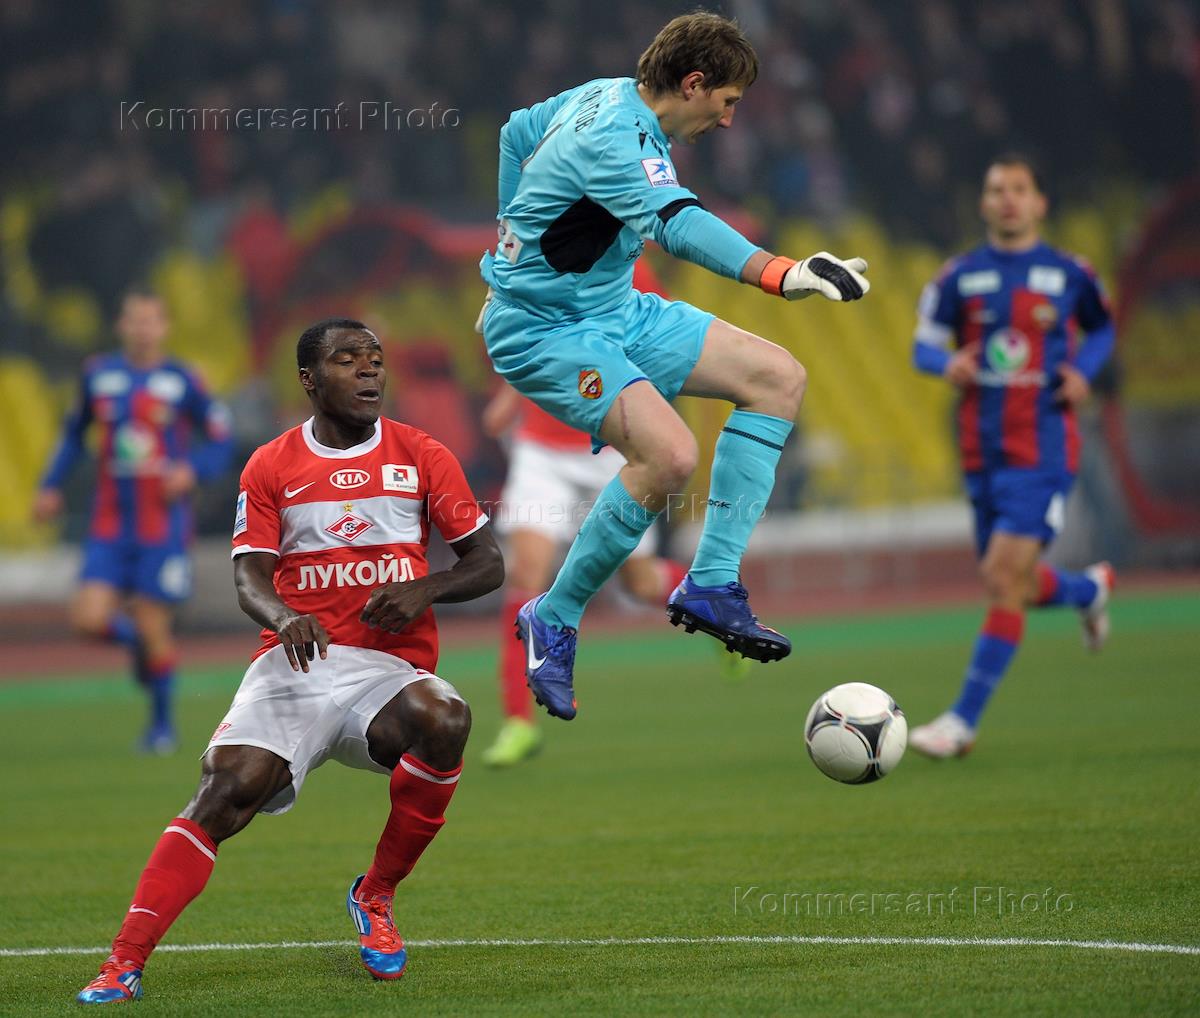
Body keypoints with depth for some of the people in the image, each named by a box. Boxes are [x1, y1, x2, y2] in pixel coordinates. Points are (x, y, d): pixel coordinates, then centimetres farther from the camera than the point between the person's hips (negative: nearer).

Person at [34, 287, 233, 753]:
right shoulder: (98, 375, 4)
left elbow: (220, 443, 1)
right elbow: (75, 432, 19)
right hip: (110, 526, 3)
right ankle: (133, 637, 23)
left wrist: (192, 471, -17)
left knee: (153, 628, -2)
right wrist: (51, 486, 12)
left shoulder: (182, 382, -5)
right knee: (88, 619, -12)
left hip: (163, 526, -3)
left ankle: (162, 722, 19)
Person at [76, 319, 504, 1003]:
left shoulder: (422, 456, 10)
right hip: (294, 662, 0)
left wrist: (425, 590, -10)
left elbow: (488, 562, 11)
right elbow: (250, 576, 3)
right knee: (227, 788, -24)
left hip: (390, 666, 0)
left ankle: (376, 896, -9)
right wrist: (284, 619, -20)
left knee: (445, 721, -33)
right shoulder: (271, 467, 10)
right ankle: (125, 964, -26)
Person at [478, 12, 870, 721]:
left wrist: (522, 243, 33)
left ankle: (712, 584, -1)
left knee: (779, 378, 1)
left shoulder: (608, 97, 6)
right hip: (544, 333, -11)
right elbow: (679, 224, -43)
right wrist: (781, 274, -57)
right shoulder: (617, 137, -25)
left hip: (615, 309, 11)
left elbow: (517, 132, 24)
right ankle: (553, 621, -11)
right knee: (670, 454, -31)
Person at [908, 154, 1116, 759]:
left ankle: (964, 720, -12)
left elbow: (1102, 329, 18)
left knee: (1005, 579, -15)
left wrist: (1084, 369, -2)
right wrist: (948, 364, -16)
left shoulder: (1069, 275, 2)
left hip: (1044, 451, -4)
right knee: (1011, 585, 12)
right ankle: (1090, 588, 48)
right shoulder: (960, 278, 4)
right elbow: (924, 345, 7)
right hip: (983, 452, 4)